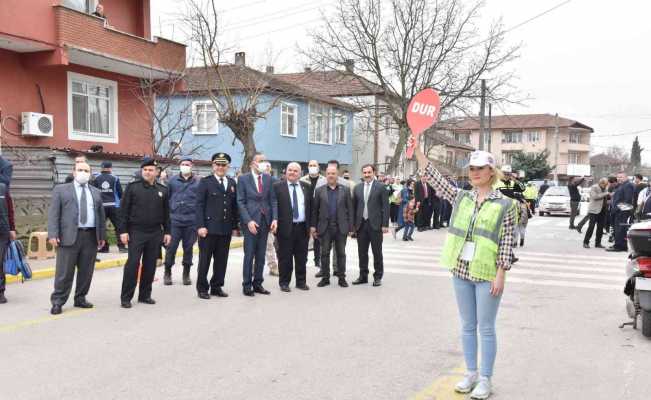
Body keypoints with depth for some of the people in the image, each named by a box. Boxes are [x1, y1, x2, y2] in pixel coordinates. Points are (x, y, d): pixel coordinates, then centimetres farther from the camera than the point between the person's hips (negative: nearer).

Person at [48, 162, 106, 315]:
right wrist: (53, 234, -11)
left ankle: (80, 298, 20)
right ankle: (58, 302, 7)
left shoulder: (96, 192, 17)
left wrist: (102, 235, 13)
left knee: (86, 271, 7)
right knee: (64, 272, -2)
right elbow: (53, 213, -1)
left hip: (91, 236, 4)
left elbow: (101, 215, 18)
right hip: (69, 236, -4)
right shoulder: (61, 189, 6)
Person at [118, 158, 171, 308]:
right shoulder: (132, 187, -1)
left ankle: (145, 295, 19)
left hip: (155, 234, 3)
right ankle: (126, 297, 2)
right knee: (132, 264, -6)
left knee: (150, 266, 8)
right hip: (136, 232, -3)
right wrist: (123, 231, -9)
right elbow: (124, 210, -3)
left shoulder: (162, 190, 9)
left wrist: (167, 232, 8)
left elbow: (166, 214, 13)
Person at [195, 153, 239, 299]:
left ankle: (217, 287, 20)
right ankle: (202, 288, 13)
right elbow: (199, 205, -6)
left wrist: (235, 226, 9)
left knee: (222, 260, 8)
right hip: (209, 228, -4)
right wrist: (200, 226, -13)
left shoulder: (232, 183, 13)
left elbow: (234, 206, 13)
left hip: (226, 229, 4)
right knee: (205, 259, 3)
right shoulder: (205, 182, -1)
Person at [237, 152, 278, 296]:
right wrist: (248, 221, -14)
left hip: (265, 221, 4)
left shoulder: (268, 178, 8)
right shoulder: (243, 179, -1)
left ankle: (258, 283, 17)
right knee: (249, 255, 0)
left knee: (261, 255, 8)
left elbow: (273, 200, 8)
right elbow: (240, 202, -5)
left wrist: (274, 218, -4)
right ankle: (247, 285, 9)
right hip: (250, 221, -3)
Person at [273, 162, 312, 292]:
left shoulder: (306, 187, 9)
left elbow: (311, 206, 12)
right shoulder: (277, 186, -2)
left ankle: (301, 281, 22)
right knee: (285, 257, 4)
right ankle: (284, 282, 16)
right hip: (285, 227, -3)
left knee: (302, 257, 11)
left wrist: (311, 225, 8)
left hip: (303, 228, 3)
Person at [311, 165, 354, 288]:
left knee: (341, 253, 6)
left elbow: (350, 209, 3)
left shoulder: (345, 190, 5)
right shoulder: (320, 190, 6)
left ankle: (342, 278, 14)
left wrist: (351, 227, -1)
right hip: (325, 227, 1)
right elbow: (314, 209, 6)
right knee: (324, 253, 5)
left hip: (341, 227, 0)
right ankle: (325, 277, 14)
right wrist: (313, 226, 0)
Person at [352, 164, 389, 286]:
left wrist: (385, 225, -10)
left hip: (375, 224, -4)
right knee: (362, 252, 10)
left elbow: (385, 207, -5)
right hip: (361, 224, 4)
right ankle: (363, 276, 20)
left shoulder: (381, 187, -2)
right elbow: (354, 207, 11)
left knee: (377, 252, 5)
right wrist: (353, 224, 5)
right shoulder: (357, 188, 9)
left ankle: (378, 276, 14)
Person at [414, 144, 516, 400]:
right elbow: (432, 176, 4)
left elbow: (507, 242, -7)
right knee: (467, 326, 14)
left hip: (487, 274, -4)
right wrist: (416, 147, -3)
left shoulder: (505, 204, -5)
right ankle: (471, 373, 27)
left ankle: (485, 379, 16)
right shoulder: (461, 198, 7)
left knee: (486, 328, 4)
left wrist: (501, 274, -12)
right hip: (461, 272, 4)